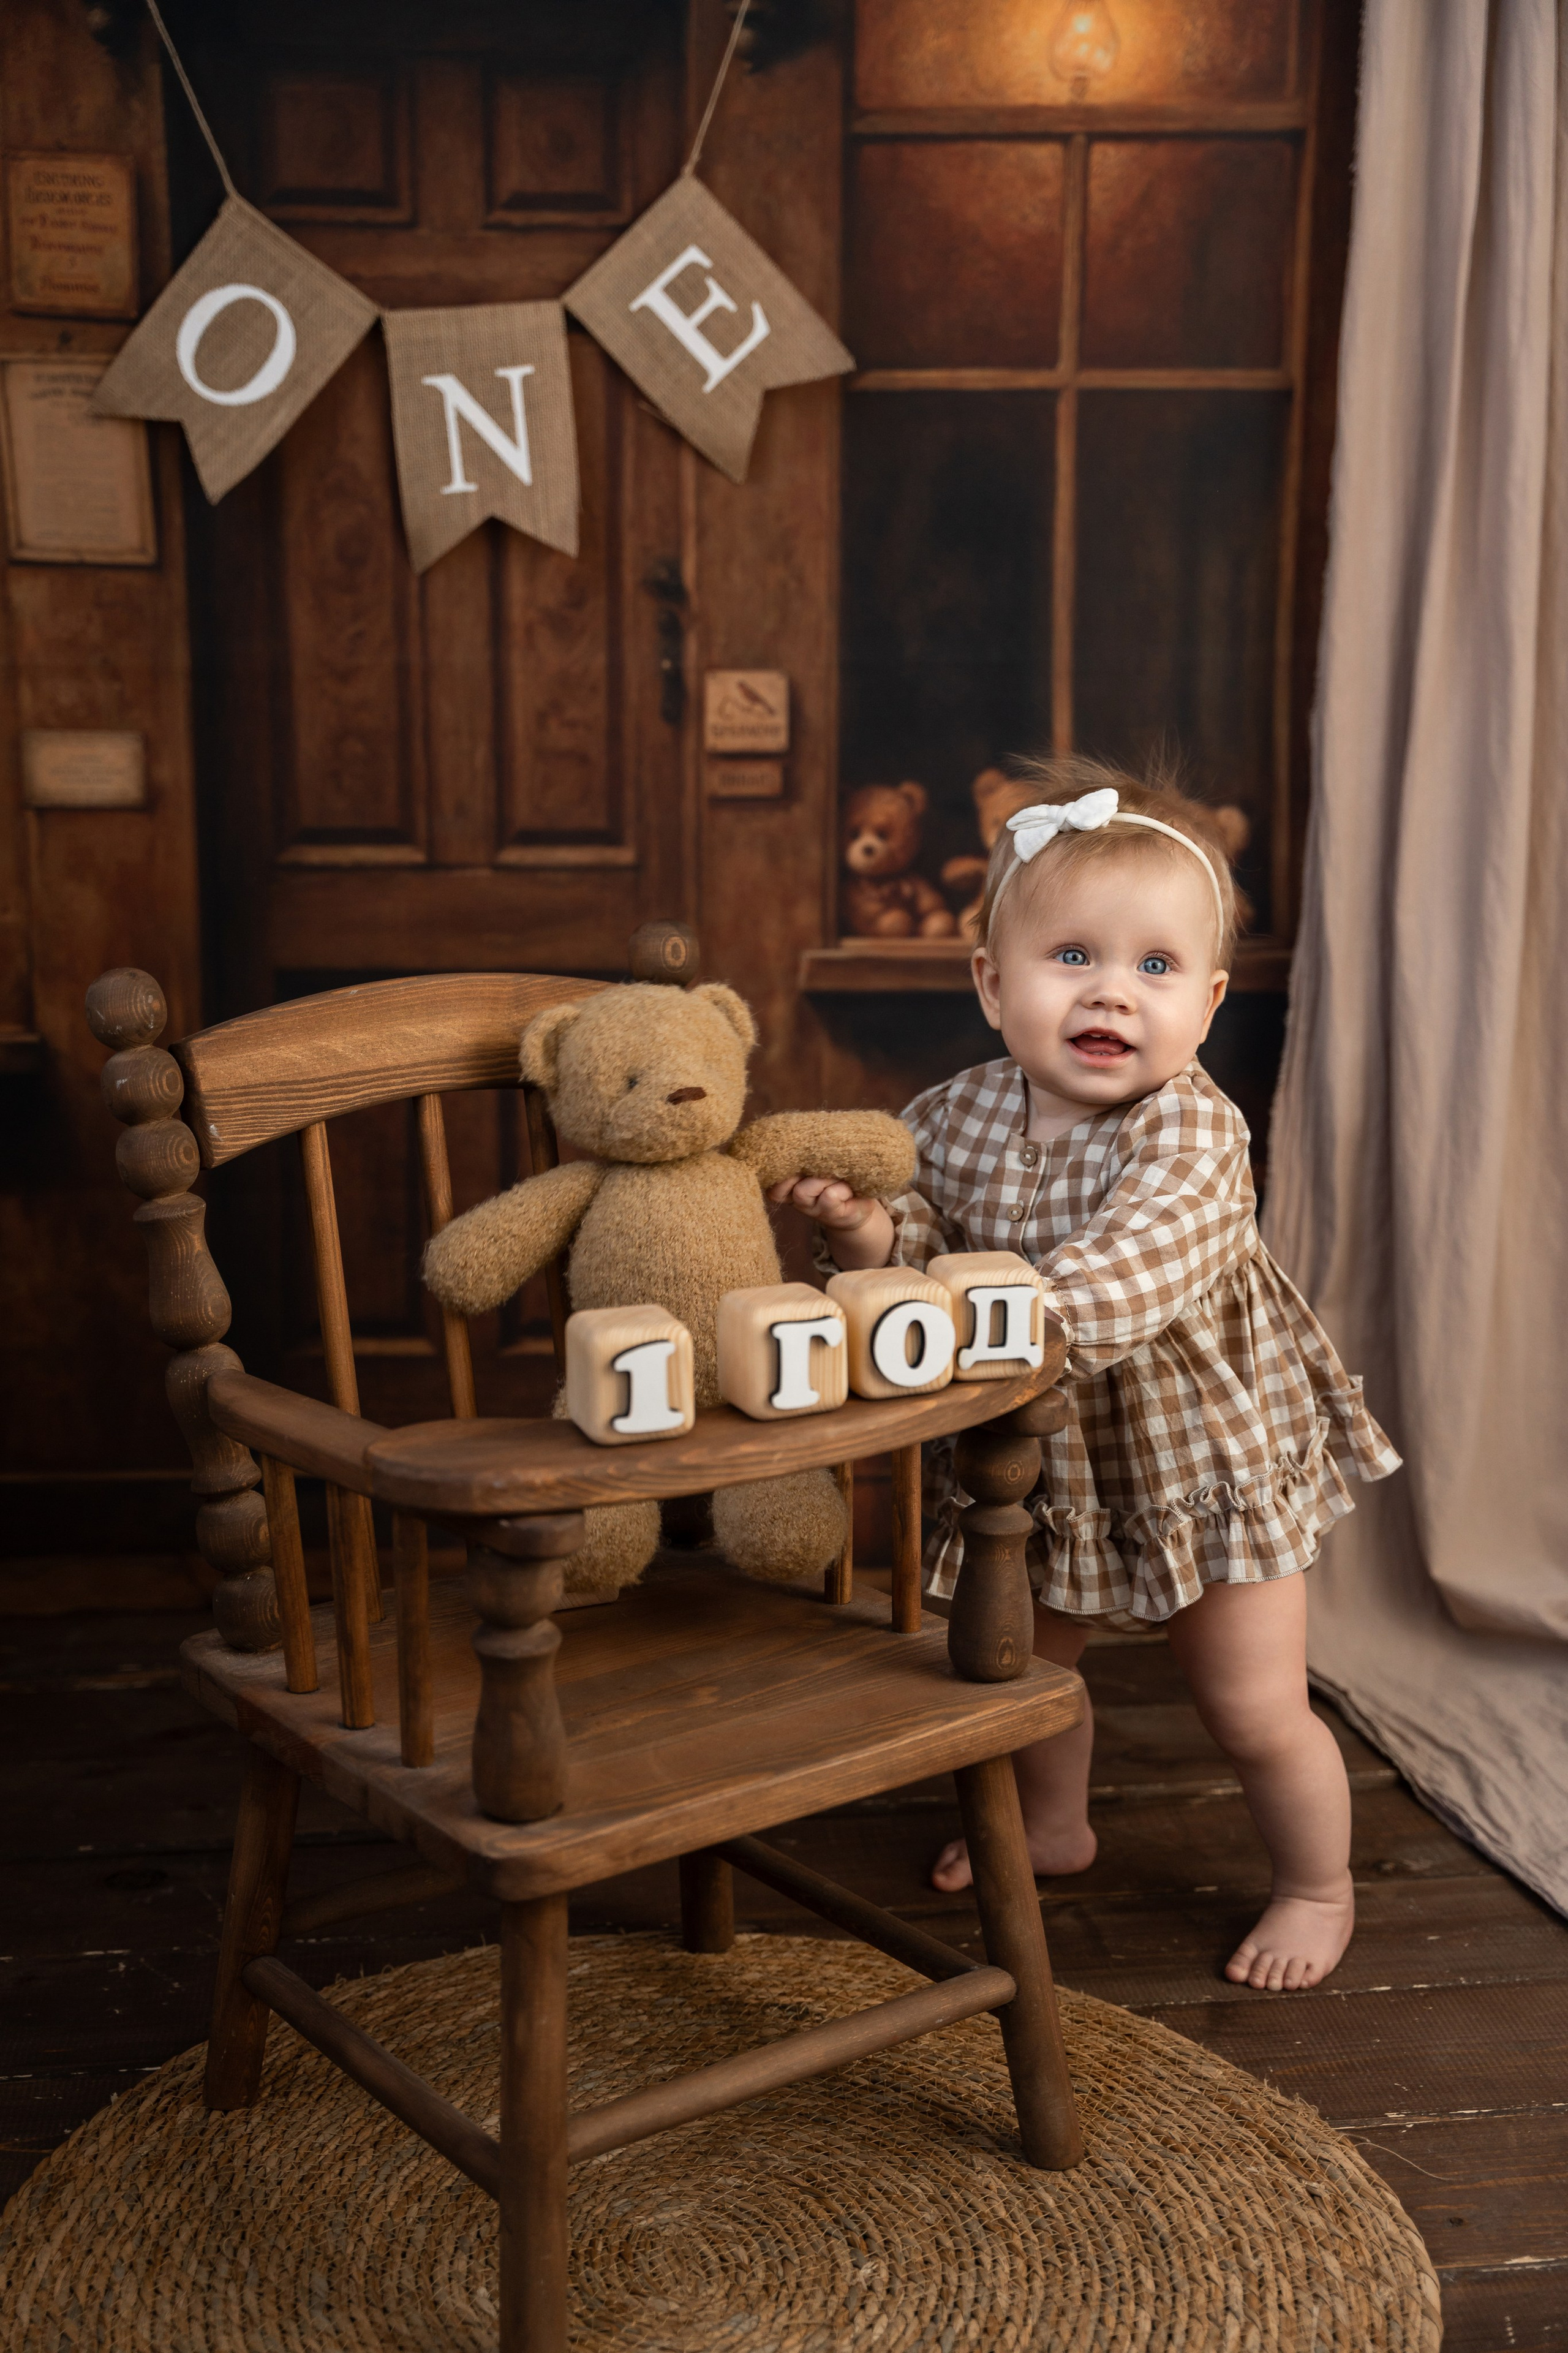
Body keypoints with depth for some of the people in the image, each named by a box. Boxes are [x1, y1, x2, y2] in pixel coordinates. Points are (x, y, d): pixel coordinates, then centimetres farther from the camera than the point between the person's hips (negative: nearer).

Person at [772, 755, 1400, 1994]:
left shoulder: (1194, 1134, -29)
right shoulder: (957, 1115, -13)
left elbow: (1131, 1271, -44)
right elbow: (927, 1241, -9)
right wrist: (873, 1234, -31)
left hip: (1210, 1453, -5)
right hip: (1050, 1461, 5)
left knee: (1256, 1709, 3)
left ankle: (1320, 1886, 31)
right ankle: (1055, 1824, 52)